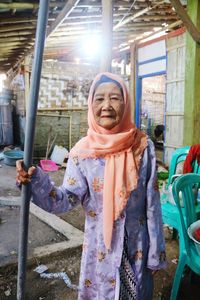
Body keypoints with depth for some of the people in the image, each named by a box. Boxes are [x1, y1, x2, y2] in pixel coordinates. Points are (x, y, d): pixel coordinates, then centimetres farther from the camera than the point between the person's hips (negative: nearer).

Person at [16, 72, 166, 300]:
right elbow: (67, 199, -14)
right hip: (100, 247, 0)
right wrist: (36, 181, -32)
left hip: (137, 244, 0)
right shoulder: (82, 152, -12)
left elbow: (152, 204, -8)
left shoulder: (143, 146, -12)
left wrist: (155, 253, -3)